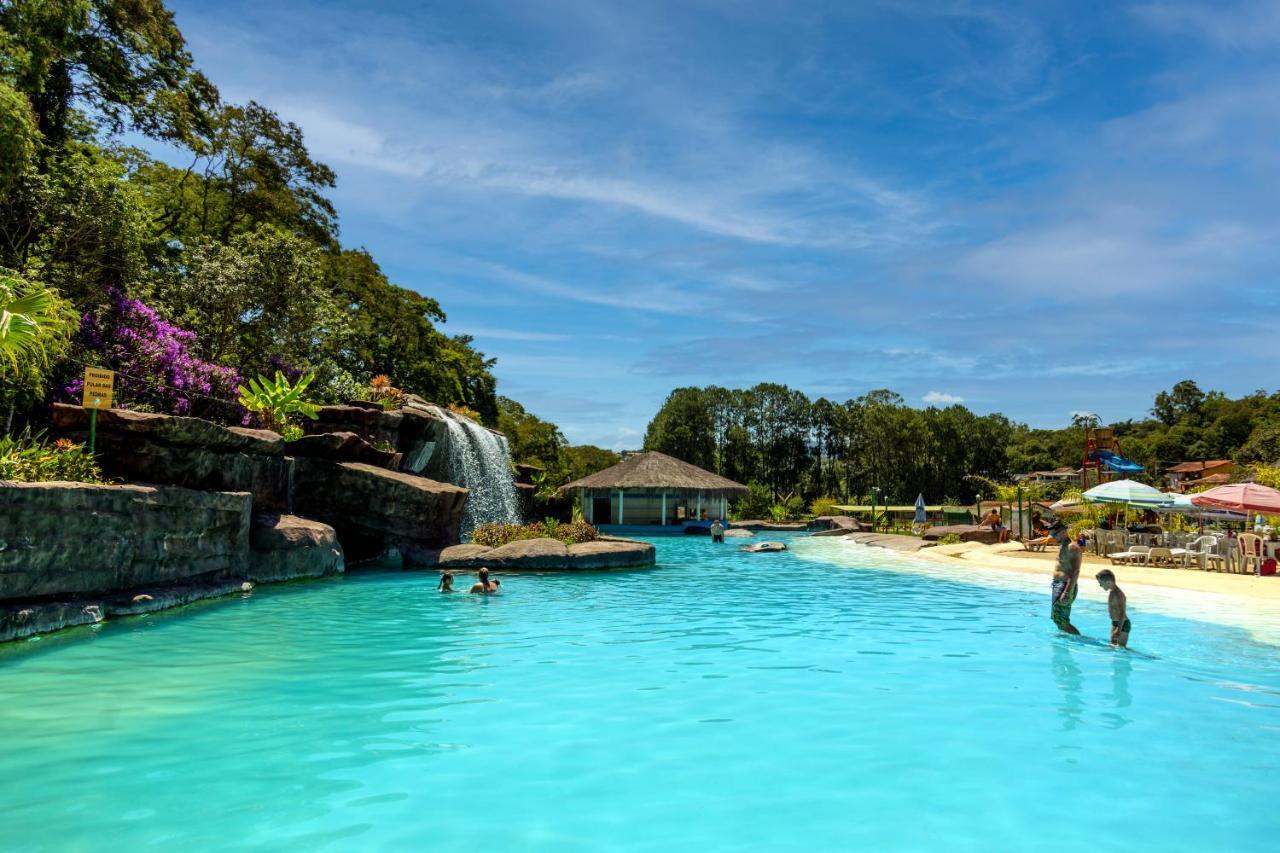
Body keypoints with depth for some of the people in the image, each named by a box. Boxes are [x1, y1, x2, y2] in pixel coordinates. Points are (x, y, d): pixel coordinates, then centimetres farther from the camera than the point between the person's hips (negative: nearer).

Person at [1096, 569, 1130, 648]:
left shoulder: (1118, 594, -22)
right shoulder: (1111, 592, 7)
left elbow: (1122, 613, -27)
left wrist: (1119, 630, -30)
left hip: (1123, 624, -10)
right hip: (1115, 623, 10)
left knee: (1121, 646, -9)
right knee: (1113, 645, 14)